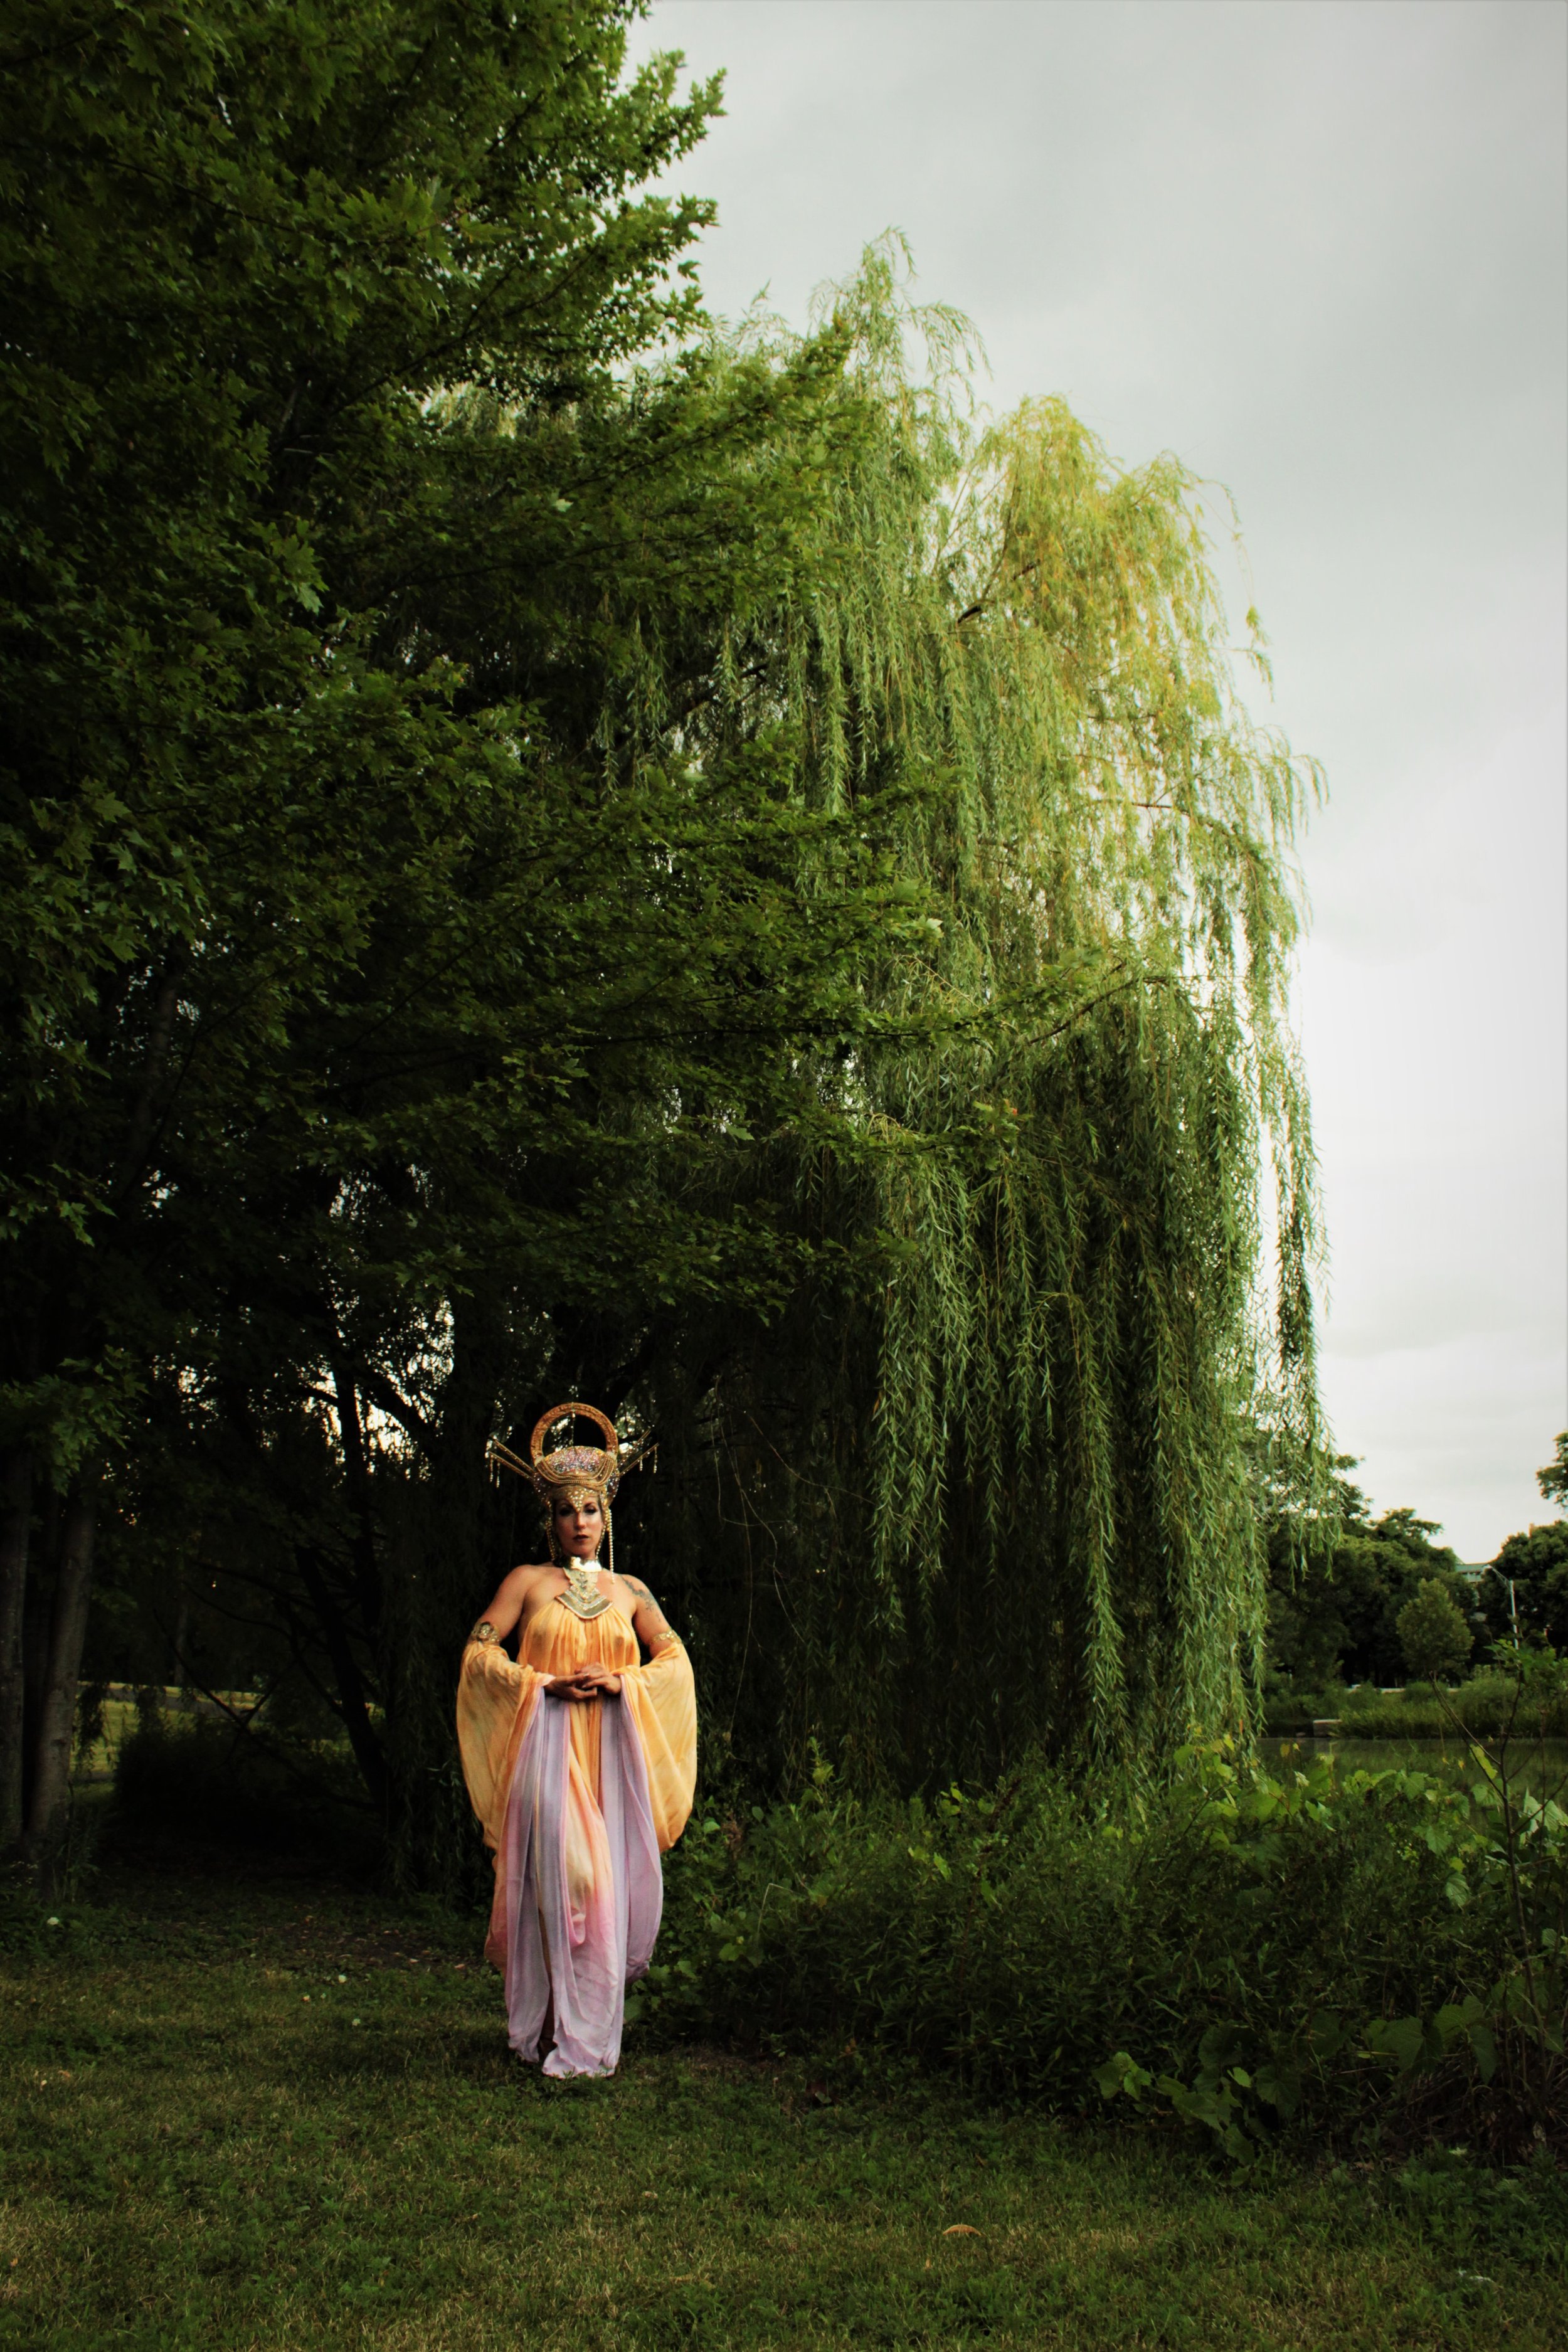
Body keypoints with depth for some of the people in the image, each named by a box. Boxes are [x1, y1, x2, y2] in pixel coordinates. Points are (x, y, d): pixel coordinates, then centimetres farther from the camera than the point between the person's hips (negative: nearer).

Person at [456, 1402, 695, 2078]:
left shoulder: (629, 1590, 13)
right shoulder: (527, 1582, 7)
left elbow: (676, 1660, 10)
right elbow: (479, 1653, 2)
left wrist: (622, 1681, -7)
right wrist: (546, 1683, -10)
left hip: (612, 1749, 2)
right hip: (546, 1746, -2)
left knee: (607, 1884, -2)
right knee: (553, 1880, -9)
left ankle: (591, 2035, 10)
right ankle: (546, 2030, 1)